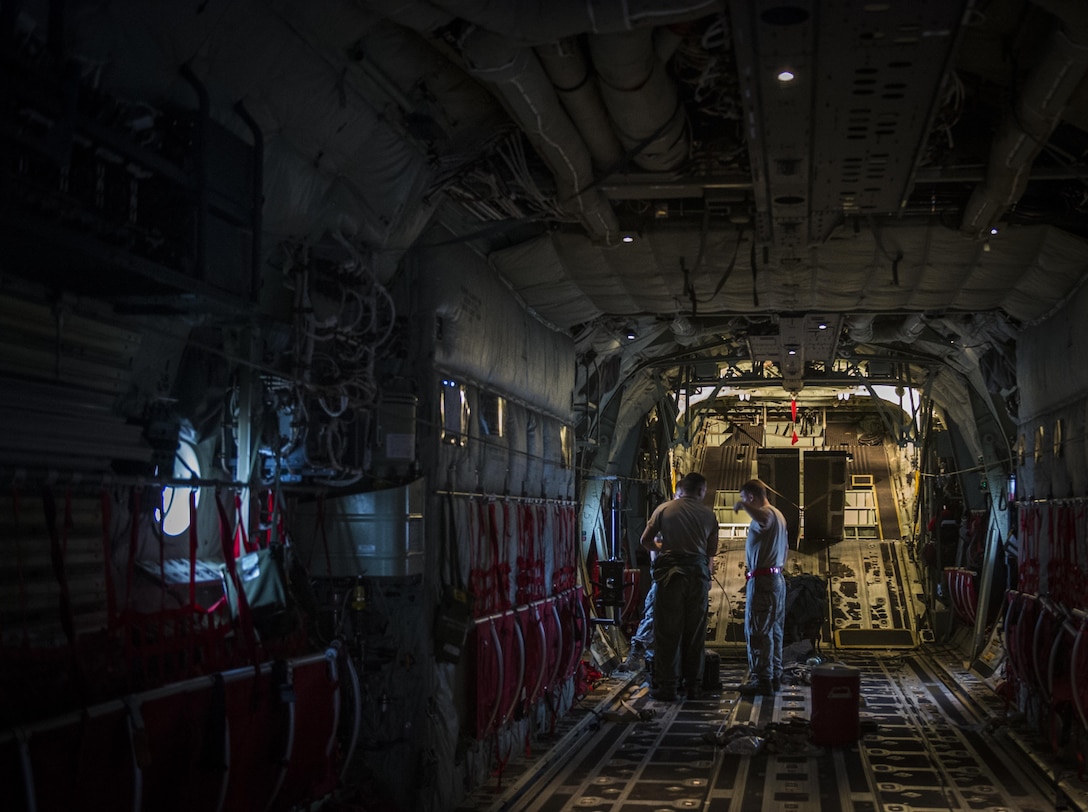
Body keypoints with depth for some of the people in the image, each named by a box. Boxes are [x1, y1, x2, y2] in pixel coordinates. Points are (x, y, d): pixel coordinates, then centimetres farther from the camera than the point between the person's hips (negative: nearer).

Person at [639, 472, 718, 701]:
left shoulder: (664, 509, 3)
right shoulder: (708, 513, 6)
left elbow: (645, 540, 4)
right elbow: (712, 551, 9)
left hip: (671, 572, -1)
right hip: (698, 573, 1)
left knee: (668, 631, 2)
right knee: (695, 632, 9)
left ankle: (667, 686, 1)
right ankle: (693, 686, 12)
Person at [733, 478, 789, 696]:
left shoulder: (767, 513, -14)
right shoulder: (778, 515, 19)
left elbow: (763, 519, -41)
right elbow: (786, 548, 27)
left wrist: (743, 505, -29)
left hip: (762, 580, -11)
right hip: (778, 579, 11)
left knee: (758, 631, -9)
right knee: (774, 631, 14)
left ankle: (762, 680, -10)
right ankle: (775, 676, 20)